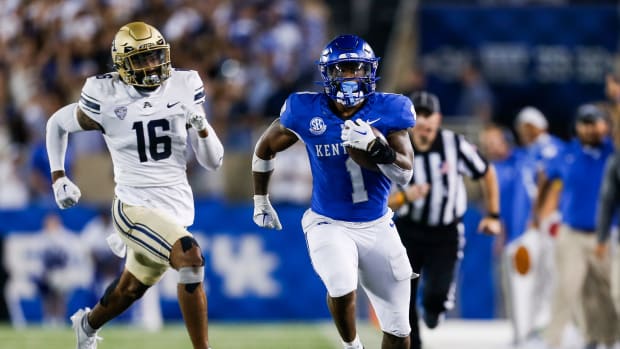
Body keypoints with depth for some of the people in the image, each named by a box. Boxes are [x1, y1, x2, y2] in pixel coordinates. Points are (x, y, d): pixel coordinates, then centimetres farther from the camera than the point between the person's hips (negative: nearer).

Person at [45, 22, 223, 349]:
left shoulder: (183, 88, -1)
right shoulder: (106, 99, -10)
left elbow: (213, 161, 1)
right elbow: (57, 123, 10)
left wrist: (200, 124, -16)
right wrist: (58, 177, 7)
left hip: (177, 207, 5)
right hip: (136, 207, -5)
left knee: (130, 289, 20)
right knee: (190, 257, -28)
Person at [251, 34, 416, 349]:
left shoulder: (387, 111, -10)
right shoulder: (306, 112, -10)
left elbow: (405, 173, -14)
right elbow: (265, 148, 7)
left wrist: (375, 146, -33)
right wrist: (260, 202, 15)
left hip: (377, 227, 2)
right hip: (328, 225, -2)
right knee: (341, 287, -32)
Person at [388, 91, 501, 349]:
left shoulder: (454, 144, -12)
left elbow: (487, 173, 5)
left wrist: (493, 216, 8)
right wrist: (405, 197, -28)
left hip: (445, 233, -1)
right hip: (409, 230, 1)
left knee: (436, 294, -16)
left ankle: (433, 308, 22)